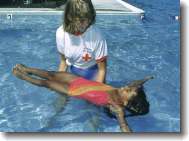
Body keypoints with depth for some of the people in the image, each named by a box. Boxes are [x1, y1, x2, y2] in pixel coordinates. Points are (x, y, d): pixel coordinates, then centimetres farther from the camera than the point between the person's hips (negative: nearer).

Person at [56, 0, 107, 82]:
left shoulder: (96, 35, -29)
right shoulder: (61, 33, -19)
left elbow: (102, 69, -19)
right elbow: (63, 61, -2)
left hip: (92, 72, -2)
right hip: (72, 71, 3)